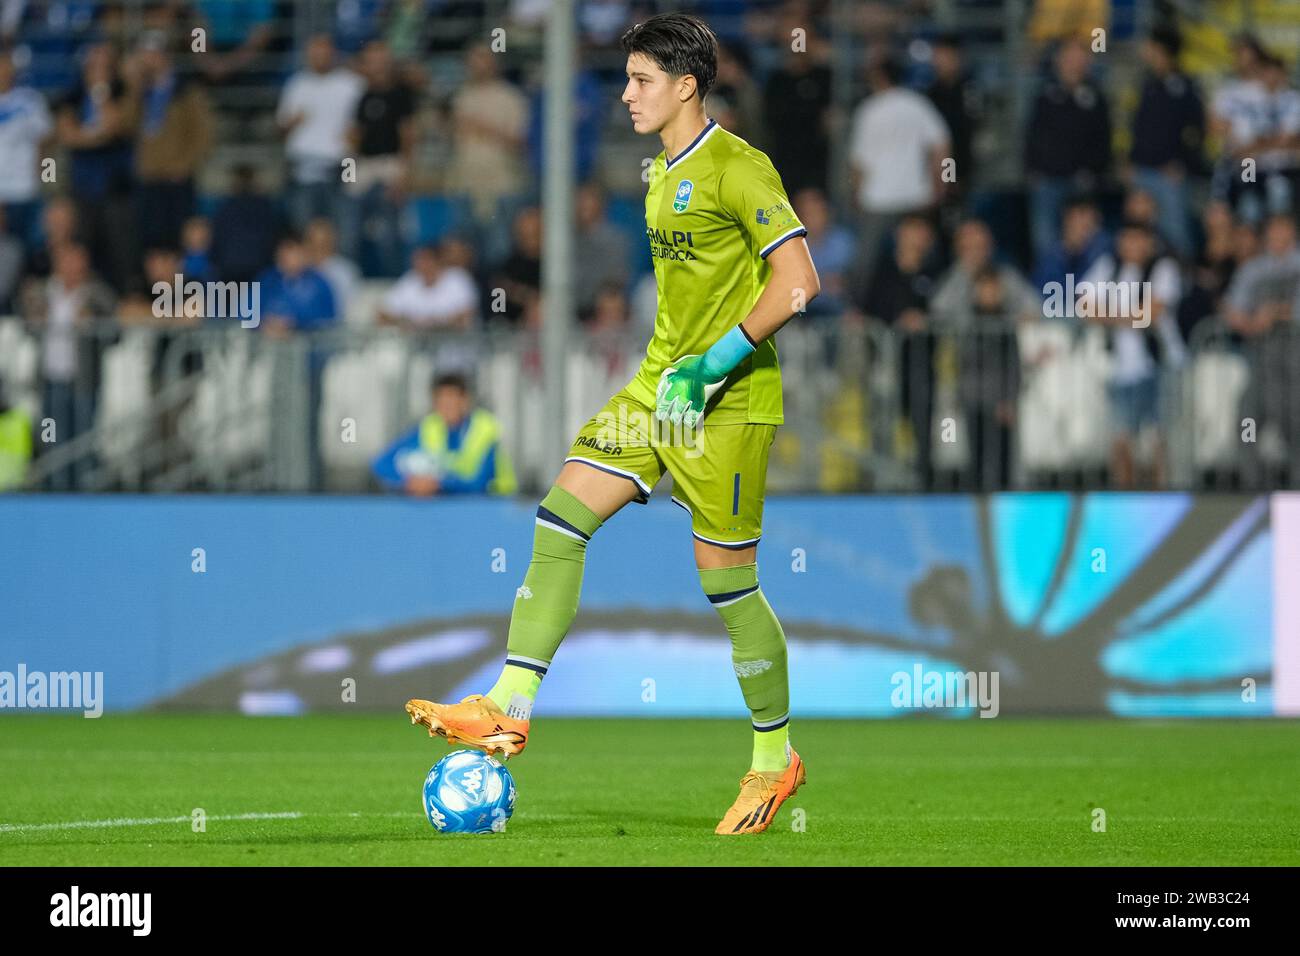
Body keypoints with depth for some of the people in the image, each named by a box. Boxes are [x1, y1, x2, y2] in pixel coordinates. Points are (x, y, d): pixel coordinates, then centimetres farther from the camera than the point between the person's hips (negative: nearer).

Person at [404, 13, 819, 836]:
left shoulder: (737, 168, -13)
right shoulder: (665, 173, 15)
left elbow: (797, 280, -20)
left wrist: (714, 364, -22)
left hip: (729, 401, -8)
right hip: (660, 388, 9)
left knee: (728, 583, -3)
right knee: (560, 519, -5)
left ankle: (777, 757, 13)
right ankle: (511, 707, -7)